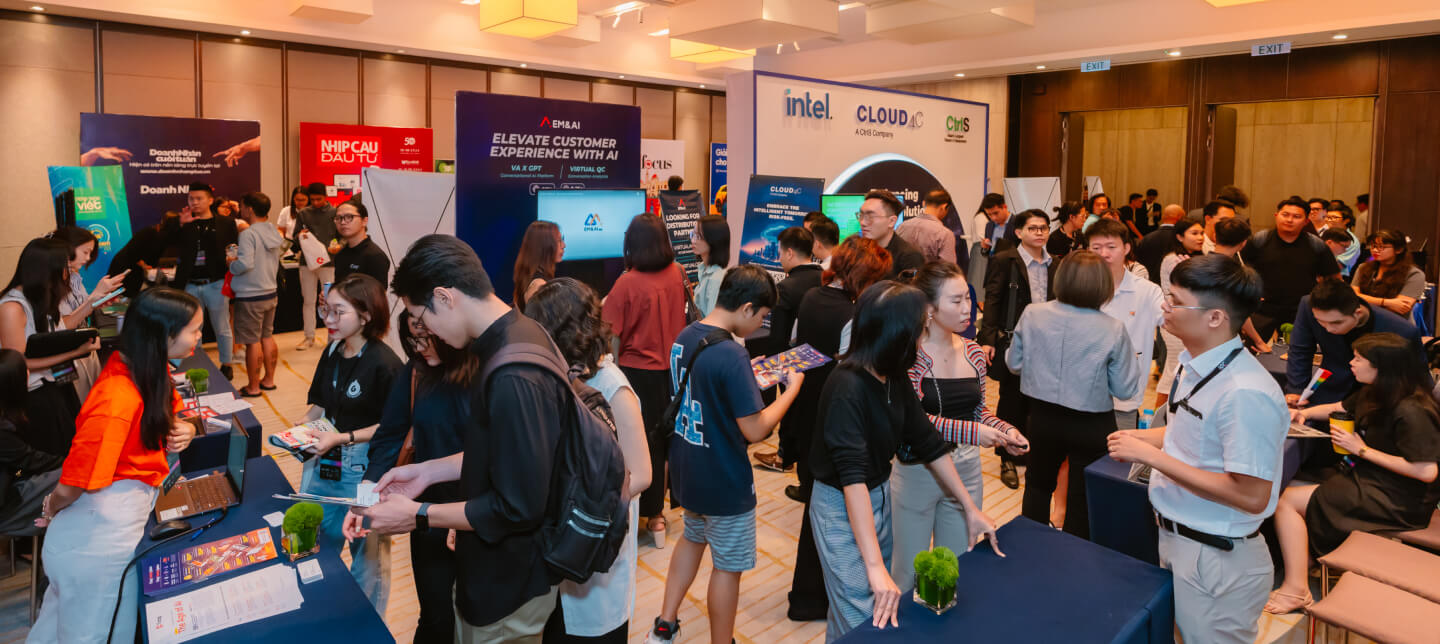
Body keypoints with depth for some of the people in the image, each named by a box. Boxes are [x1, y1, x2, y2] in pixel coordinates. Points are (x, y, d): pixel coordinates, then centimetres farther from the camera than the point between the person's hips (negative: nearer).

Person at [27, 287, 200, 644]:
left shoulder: (148, 368, -5)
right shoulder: (118, 401, -31)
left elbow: (160, 417, 16)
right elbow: (71, 487, -25)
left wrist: (184, 429, -7)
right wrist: (52, 512, -3)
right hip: (102, 534, -8)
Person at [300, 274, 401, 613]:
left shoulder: (384, 363, -19)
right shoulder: (332, 353, 4)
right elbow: (317, 403, 15)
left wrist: (342, 438, -22)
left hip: (363, 469, -7)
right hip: (324, 463, 7)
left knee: (367, 553, 10)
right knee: (318, 546, 21)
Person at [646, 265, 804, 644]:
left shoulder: (685, 337, -1)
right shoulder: (731, 355, -28)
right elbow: (755, 430, -25)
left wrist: (752, 375, 10)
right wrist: (792, 388, -14)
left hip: (686, 471, 9)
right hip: (723, 483, -8)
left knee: (693, 538, 30)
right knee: (728, 567, 11)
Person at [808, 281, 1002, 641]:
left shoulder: (895, 378, -4)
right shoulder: (848, 386, -29)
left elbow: (929, 442, 5)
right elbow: (852, 477, -35)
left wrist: (970, 508, 8)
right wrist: (876, 568, -40)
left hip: (881, 495, 7)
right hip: (842, 506, -7)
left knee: (883, 606, 16)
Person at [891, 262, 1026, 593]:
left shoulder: (973, 352, 3)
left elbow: (978, 410, 14)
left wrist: (1005, 431, -5)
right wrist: (970, 432, -26)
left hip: (966, 470, 5)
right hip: (917, 472, -5)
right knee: (909, 575, 9)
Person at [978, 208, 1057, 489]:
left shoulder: (1055, 265, 9)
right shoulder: (1004, 260, -5)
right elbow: (992, 301, -8)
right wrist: (988, 339, -16)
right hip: (1013, 341, -4)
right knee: (1011, 401, 6)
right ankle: (1007, 459, 20)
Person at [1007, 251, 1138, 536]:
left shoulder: (1032, 314, -13)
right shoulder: (1113, 330, -19)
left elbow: (1014, 363, 1)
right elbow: (1126, 390, -10)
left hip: (1042, 417, 2)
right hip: (1091, 425, -2)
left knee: (1038, 484, 25)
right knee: (1082, 501, 16)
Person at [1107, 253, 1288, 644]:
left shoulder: (1245, 393, -28)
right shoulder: (1195, 364, 0)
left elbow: (1251, 496, -27)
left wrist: (1154, 457, -25)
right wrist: (1143, 438, -1)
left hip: (1217, 560, -8)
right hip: (1175, 538, 8)